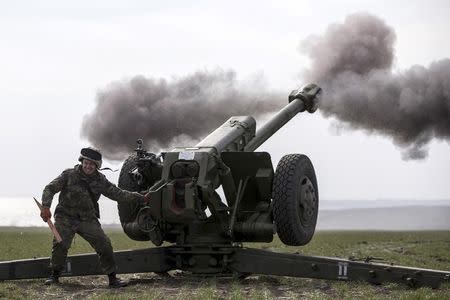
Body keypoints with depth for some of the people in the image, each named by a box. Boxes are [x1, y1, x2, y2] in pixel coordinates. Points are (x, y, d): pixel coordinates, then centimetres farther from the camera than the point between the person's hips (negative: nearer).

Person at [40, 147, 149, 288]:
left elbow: (118, 194, 14)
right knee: (60, 244, -18)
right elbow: (50, 188, -7)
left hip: (88, 219, 3)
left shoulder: (100, 180, 5)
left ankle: (112, 278, 4)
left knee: (104, 245, -7)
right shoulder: (69, 175, -5)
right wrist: (45, 206, -23)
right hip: (66, 218, -2)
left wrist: (140, 198, 10)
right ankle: (54, 275, 4)